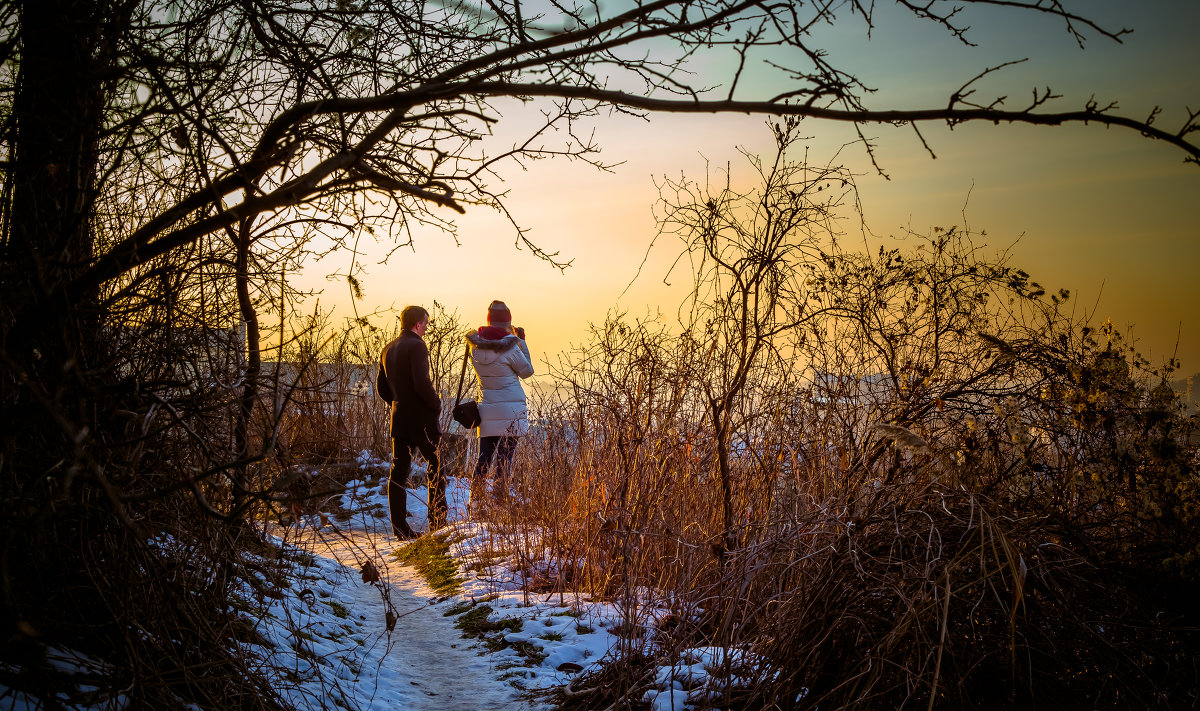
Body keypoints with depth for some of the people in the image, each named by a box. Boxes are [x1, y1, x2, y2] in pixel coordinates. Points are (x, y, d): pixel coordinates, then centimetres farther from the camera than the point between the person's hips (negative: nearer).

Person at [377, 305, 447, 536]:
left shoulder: (387, 350, 14)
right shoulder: (417, 346, -12)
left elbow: (381, 388, 18)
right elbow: (422, 383, -22)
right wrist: (437, 404, -8)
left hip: (398, 419, 7)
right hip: (422, 419, -7)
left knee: (398, 472, 5)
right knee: (436, 469, 3)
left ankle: (399, 526, 5)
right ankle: (438, 522, 4)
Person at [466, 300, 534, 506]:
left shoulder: (475, 345, 3)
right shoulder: (509, 346, -13)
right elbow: (527, 371, 1)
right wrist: (522, 342, 8)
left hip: (487, 410, 5)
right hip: (511, 410, -5)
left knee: (483, 458, 12)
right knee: (504, 459, -2)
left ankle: (474, 501, 12)